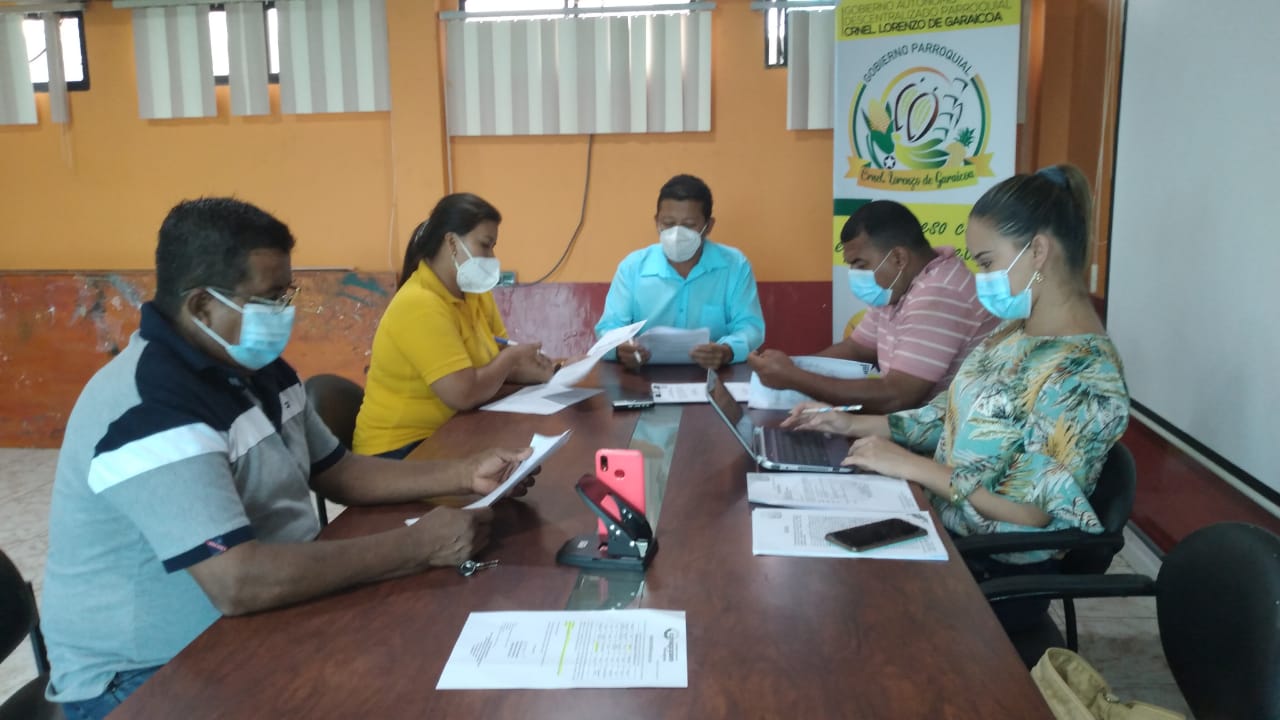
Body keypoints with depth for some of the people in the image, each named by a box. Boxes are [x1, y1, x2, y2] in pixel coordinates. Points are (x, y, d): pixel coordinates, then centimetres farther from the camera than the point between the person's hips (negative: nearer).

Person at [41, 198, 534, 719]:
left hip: (261, 625, 8)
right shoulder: (150, 408, -26)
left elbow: (337, 472, 12)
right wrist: (421, 545, -29)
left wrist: (463, 475, -1)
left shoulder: (257, 368, 4)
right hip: (146, 677, -8)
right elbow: (239, 582, -35)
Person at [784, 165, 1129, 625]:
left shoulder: (1082, 372, -23)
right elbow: (955, 418, 9)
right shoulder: (1018, 331, 4)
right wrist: (854, 424, 0)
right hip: (944, 532, 7)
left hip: (997, 573, -7)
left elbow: (1031, 511, -25)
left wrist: (912, 465, -22)